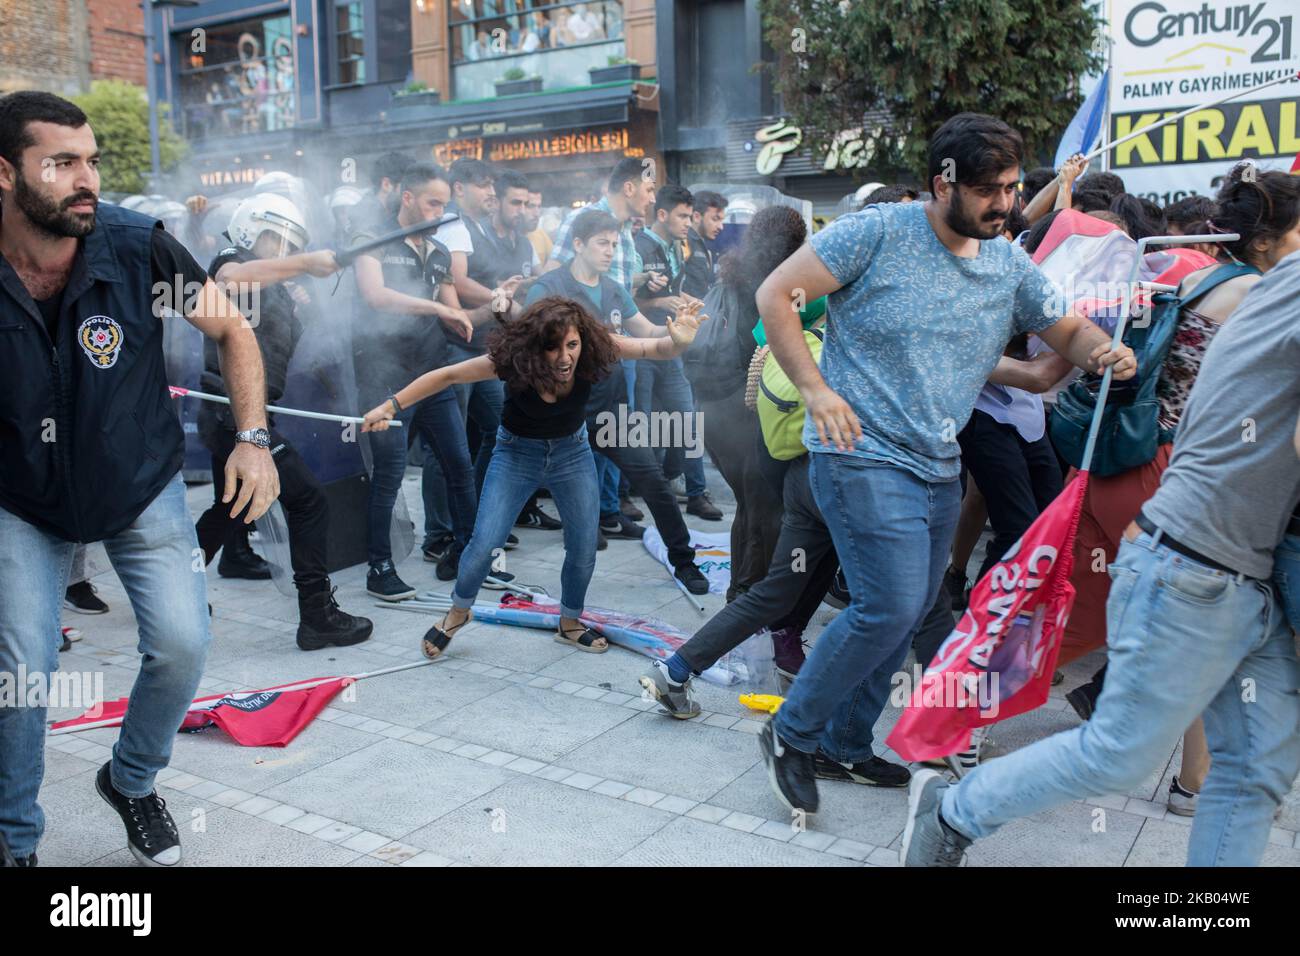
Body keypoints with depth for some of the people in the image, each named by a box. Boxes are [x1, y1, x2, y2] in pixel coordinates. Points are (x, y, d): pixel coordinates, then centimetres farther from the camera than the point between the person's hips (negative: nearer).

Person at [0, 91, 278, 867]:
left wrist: (253, 439, -16)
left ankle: (133, 783, 24)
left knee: (183, 644, -8)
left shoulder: (138, 247, -21)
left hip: (143, 491, 1)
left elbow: (235, 332, -6)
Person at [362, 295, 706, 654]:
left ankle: (570, 623, 31)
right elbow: (446, 375, -22)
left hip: (572, 451, 2)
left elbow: (655, 348, -33)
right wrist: (391, 405, -26)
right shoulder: (512, 359, -31)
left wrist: (678, 341, -56)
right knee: (485, 543, -7)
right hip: (518, 452, -2)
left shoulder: (593, 347, -28)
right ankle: (458, 612, 22)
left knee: (584, 547, 5)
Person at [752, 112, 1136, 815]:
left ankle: (843, 741, 32)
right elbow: (776, 294, -10)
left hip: (939, 468, 8)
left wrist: (1104, 351, -8)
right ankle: (791, 732, 6)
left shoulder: (1010, 267, 9)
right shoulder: (878, 232, -10)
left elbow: (1069, 332, 18)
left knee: (907, 614, 13)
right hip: (863, 456, -7)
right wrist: (815, 389, -19)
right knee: (890, 610, -15)